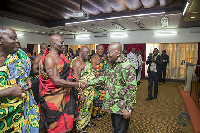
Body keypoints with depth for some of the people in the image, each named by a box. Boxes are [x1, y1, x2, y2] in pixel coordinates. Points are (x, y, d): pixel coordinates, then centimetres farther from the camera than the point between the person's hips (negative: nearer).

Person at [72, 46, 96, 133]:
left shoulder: (86, 61, 10)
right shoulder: (77, 62, -19)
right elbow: (77, 78, -25)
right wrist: (80, 93, -27)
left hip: (90, 89, 9)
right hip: (83, 89, -9)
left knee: (89, 106, 21)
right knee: (83, 107, 3)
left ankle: (87, 121, 41)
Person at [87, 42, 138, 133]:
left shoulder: (127, 67, -23)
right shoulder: (110, 64, 5)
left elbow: (132, 89, -22)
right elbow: (103, 77, 15)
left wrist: (129, 109, -20)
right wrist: (89, 83, 8)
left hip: (121, 107, -7)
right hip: (111, 104, 8)